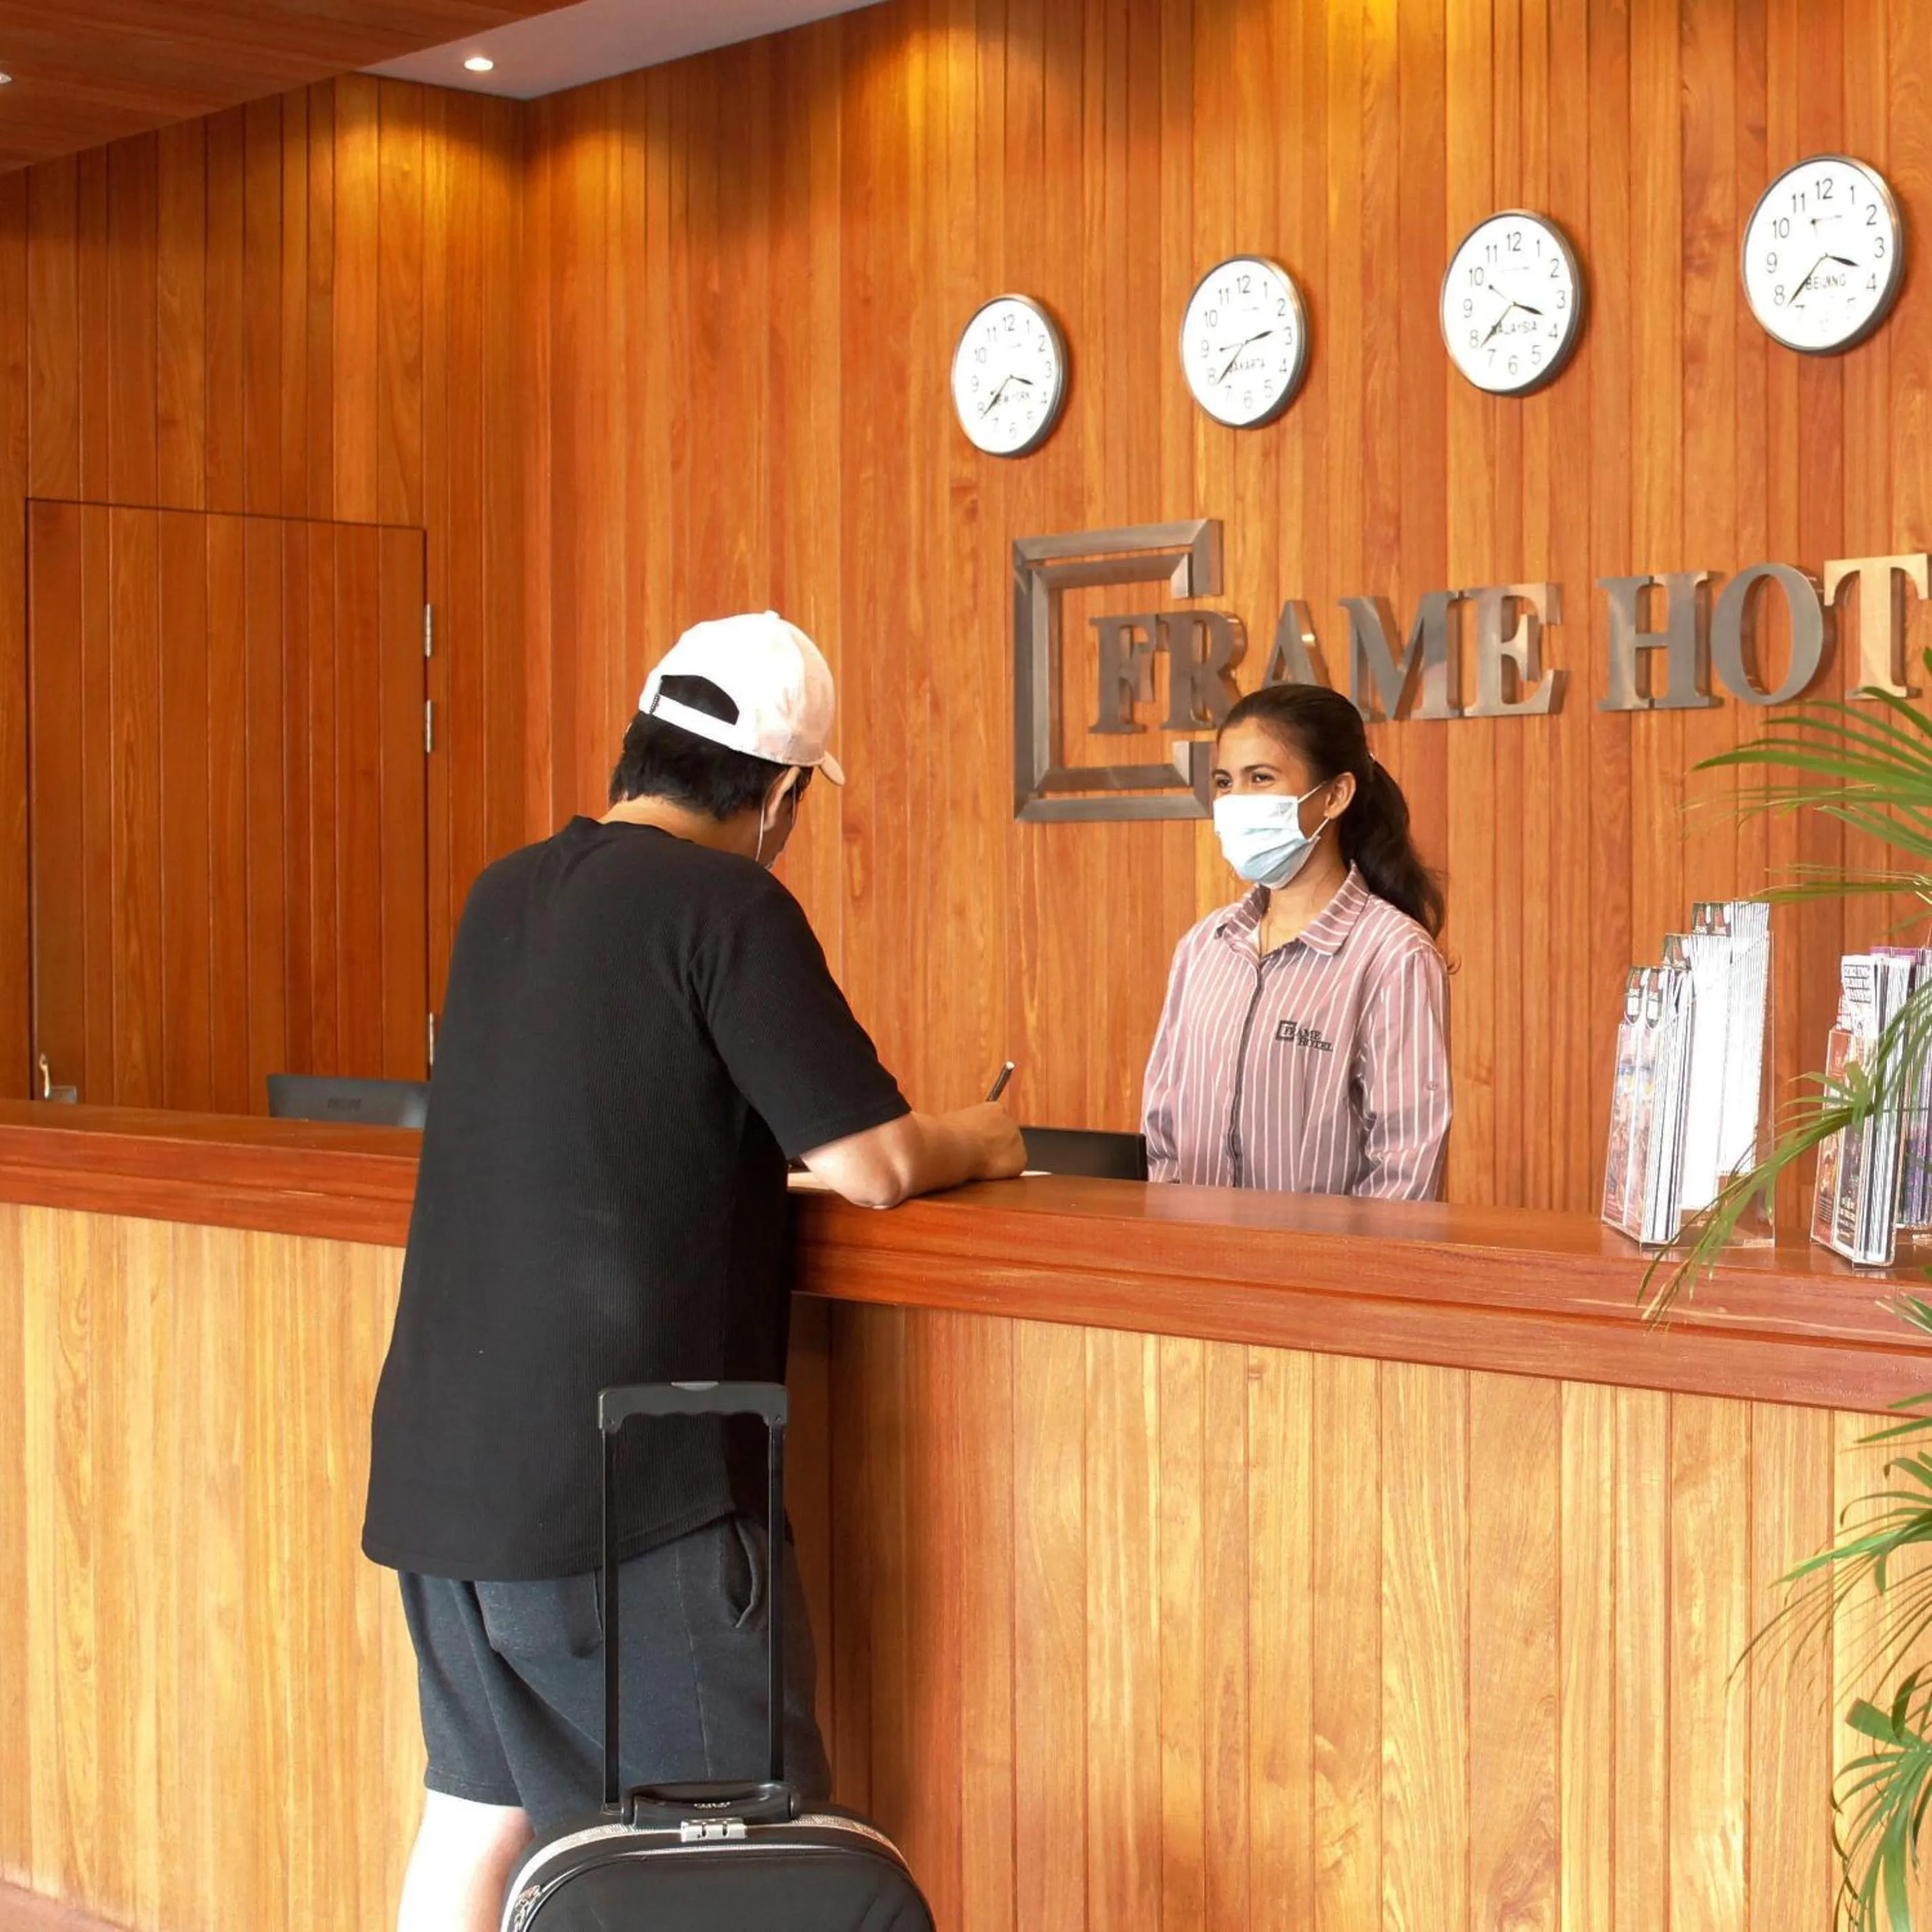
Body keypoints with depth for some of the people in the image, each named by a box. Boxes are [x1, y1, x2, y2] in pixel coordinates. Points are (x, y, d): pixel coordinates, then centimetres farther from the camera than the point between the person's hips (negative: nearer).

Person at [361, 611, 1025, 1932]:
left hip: (440, 1462, 8)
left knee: (479, 1811, 16)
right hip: (627, 1476, -8)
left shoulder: (505, 896, 11)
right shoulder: (730, 906, -11)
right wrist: (975, 1142, 9)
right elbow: (875, 1166, -12)